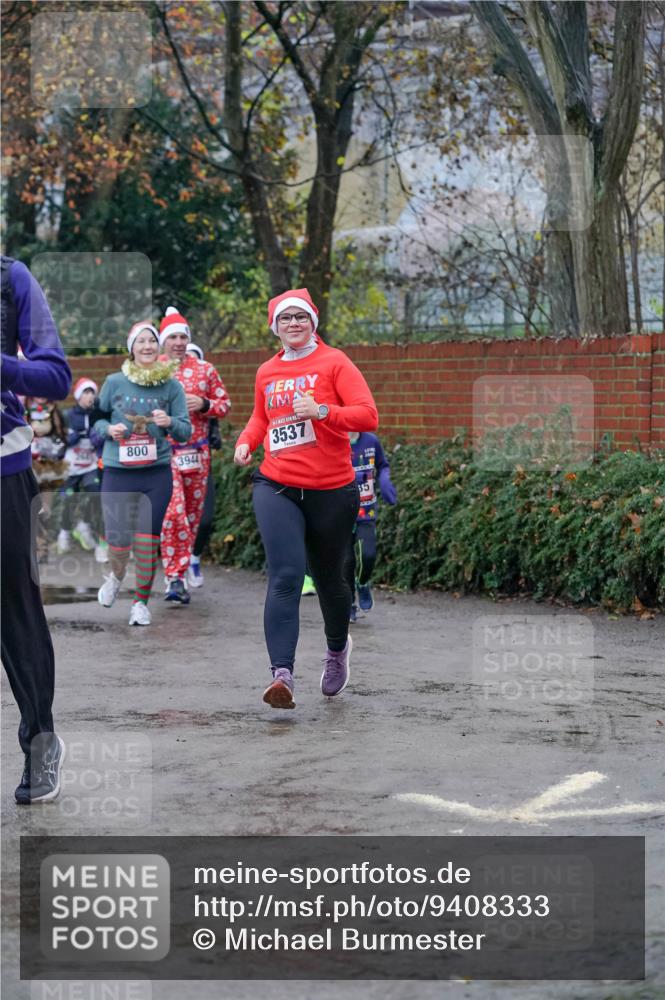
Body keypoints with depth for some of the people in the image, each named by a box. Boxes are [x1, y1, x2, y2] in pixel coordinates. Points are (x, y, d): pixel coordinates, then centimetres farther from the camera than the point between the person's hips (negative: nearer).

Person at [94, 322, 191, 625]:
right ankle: (117, 575, 33)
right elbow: (97, 418, 12)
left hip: (157, 474, 0)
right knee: (118, 542, -2)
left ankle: (141, 602, 19)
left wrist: (169, 422, -20)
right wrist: (108, 429, -10)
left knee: (148, 542, 1)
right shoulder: (114, 382, 0)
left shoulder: (171, 385, 1)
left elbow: (186, 431, 1)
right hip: (118, 472, 0)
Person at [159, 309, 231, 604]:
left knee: (192, 514, 9)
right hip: (163, 451, -3)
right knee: (173, 511, -19)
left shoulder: (205, 370, 7)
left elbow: (224, 404, 11)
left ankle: (179, 573, 21)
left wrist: (204, 404, -8)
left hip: (197, 454, 3)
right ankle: (176, 576, -16)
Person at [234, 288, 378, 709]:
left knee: (329, 579, 14)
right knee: (285, 577, -16)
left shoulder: (334, 362, -3)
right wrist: (246, 441, 9)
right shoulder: (267, 372, 11)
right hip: (277, 488, 2)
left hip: (331, 491, -2)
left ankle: (338, 648, 44)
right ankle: (282, 674, -25)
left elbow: (368, 416, -11)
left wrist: (322, 411, -25)